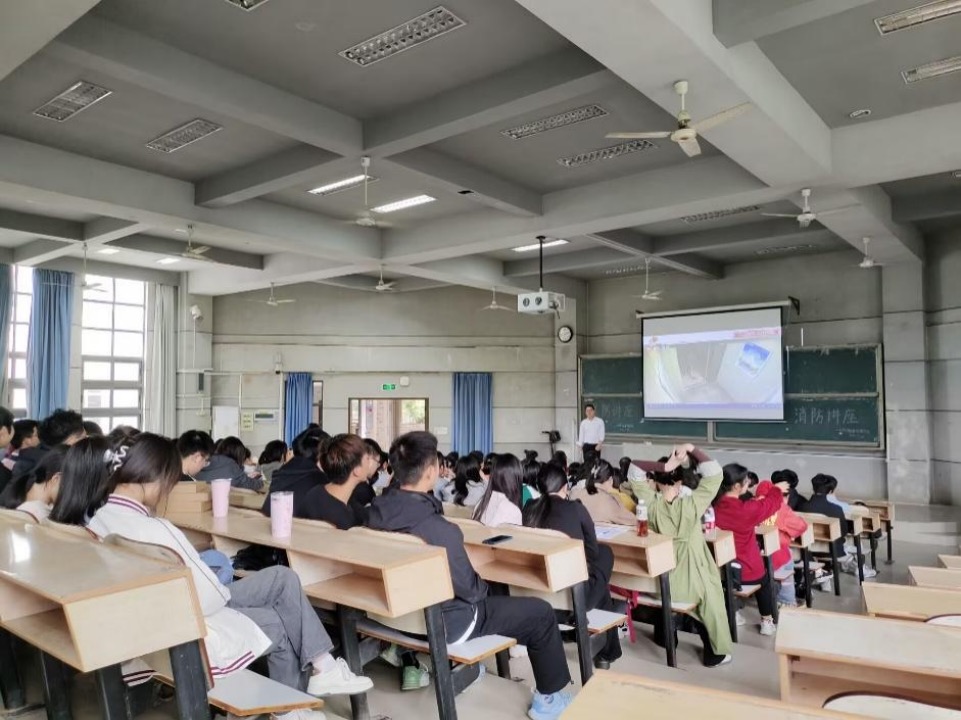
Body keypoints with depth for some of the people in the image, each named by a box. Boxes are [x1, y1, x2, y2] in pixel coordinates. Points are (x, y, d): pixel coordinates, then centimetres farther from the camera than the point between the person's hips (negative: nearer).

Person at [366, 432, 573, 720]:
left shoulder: (376, 512, -12)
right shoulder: (439, 529, -34)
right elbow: (469, 589, -21)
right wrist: (483, 587, 1)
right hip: (443, 622, -7)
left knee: (489, 594, 33)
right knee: (541, 612, 7)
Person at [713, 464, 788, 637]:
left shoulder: (715, 506, -11)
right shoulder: (747, 510, -26)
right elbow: (771, 503, -5)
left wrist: (756, 501, 13)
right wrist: (777, 489, 15)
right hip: (747, 572, -4)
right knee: (765, 578, 29)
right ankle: (767, 622, 37)